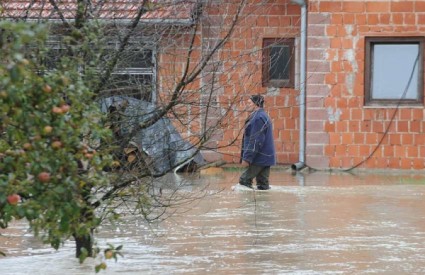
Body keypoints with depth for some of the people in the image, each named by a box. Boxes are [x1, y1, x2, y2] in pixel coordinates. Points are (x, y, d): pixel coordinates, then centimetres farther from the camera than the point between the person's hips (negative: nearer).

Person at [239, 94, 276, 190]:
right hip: (265, 158, 10)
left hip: (258, 157, -10)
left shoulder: (258, 118, -17)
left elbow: (255, 141, -22)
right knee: (263, 183, 10)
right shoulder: (263, 116, 18)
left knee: (244, 180, -7)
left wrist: (247, 158, -21)